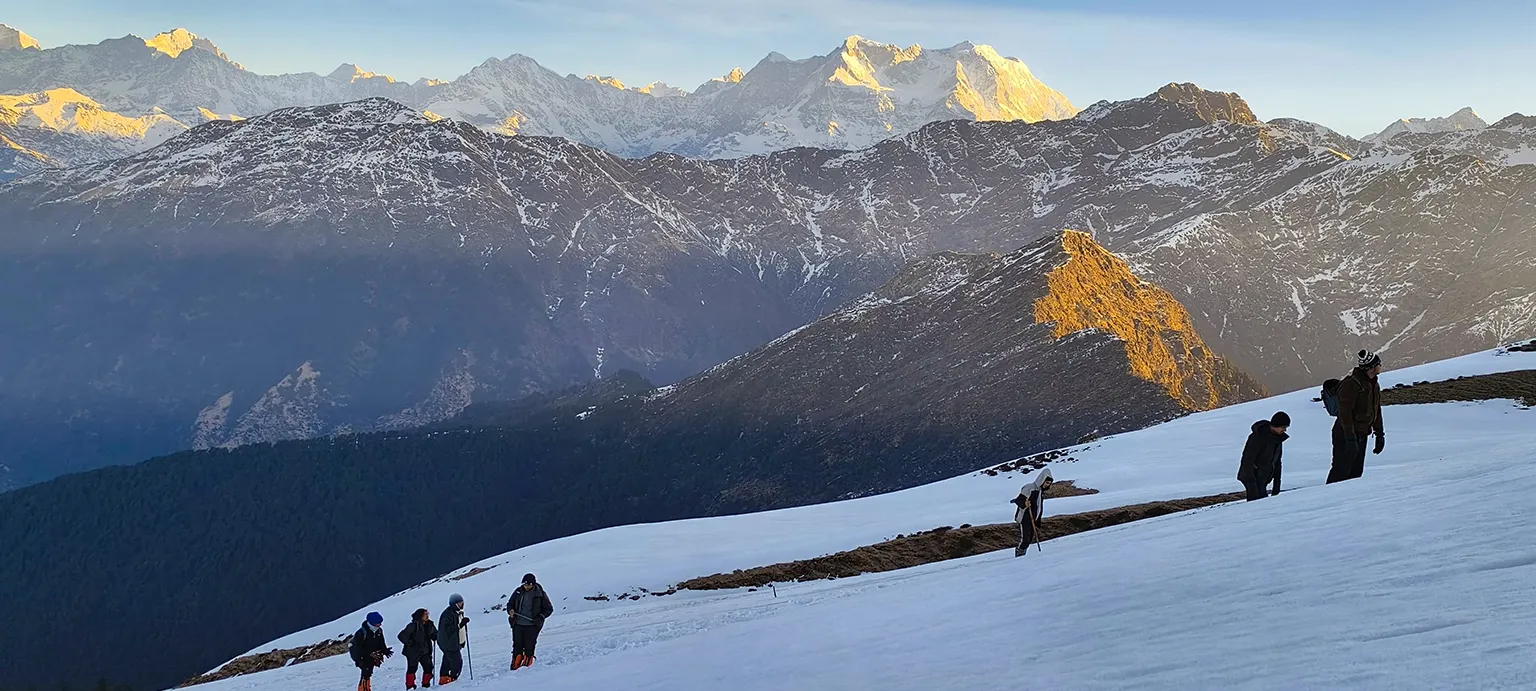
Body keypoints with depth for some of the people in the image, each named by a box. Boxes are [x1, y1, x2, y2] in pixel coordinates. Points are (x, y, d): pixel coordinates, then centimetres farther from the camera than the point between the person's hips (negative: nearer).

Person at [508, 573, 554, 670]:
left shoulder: (540, 594, -4)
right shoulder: (518, 592, 4)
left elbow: (549, 609, 4)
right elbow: (510, 603, 17)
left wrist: (540, 617, -11)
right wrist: (510, 610, -6)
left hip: (532, 625, -2)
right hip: (518, 624, 2)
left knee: (529, 647, -2)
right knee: (517, 646, 3)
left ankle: (527, 665, 7)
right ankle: (515, 665, 9)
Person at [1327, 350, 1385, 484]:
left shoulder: (1374, 385, 12)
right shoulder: (1351, 383, -18)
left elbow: (1376, 411, 23)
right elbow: (1345, 412, -21)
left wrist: (1379, 434, 21)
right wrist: (1350, 438, -25)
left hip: (1362, 435, 9)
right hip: (1346, 435, -9)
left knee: (1356, 472, 10)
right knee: (1340, 472, -9)